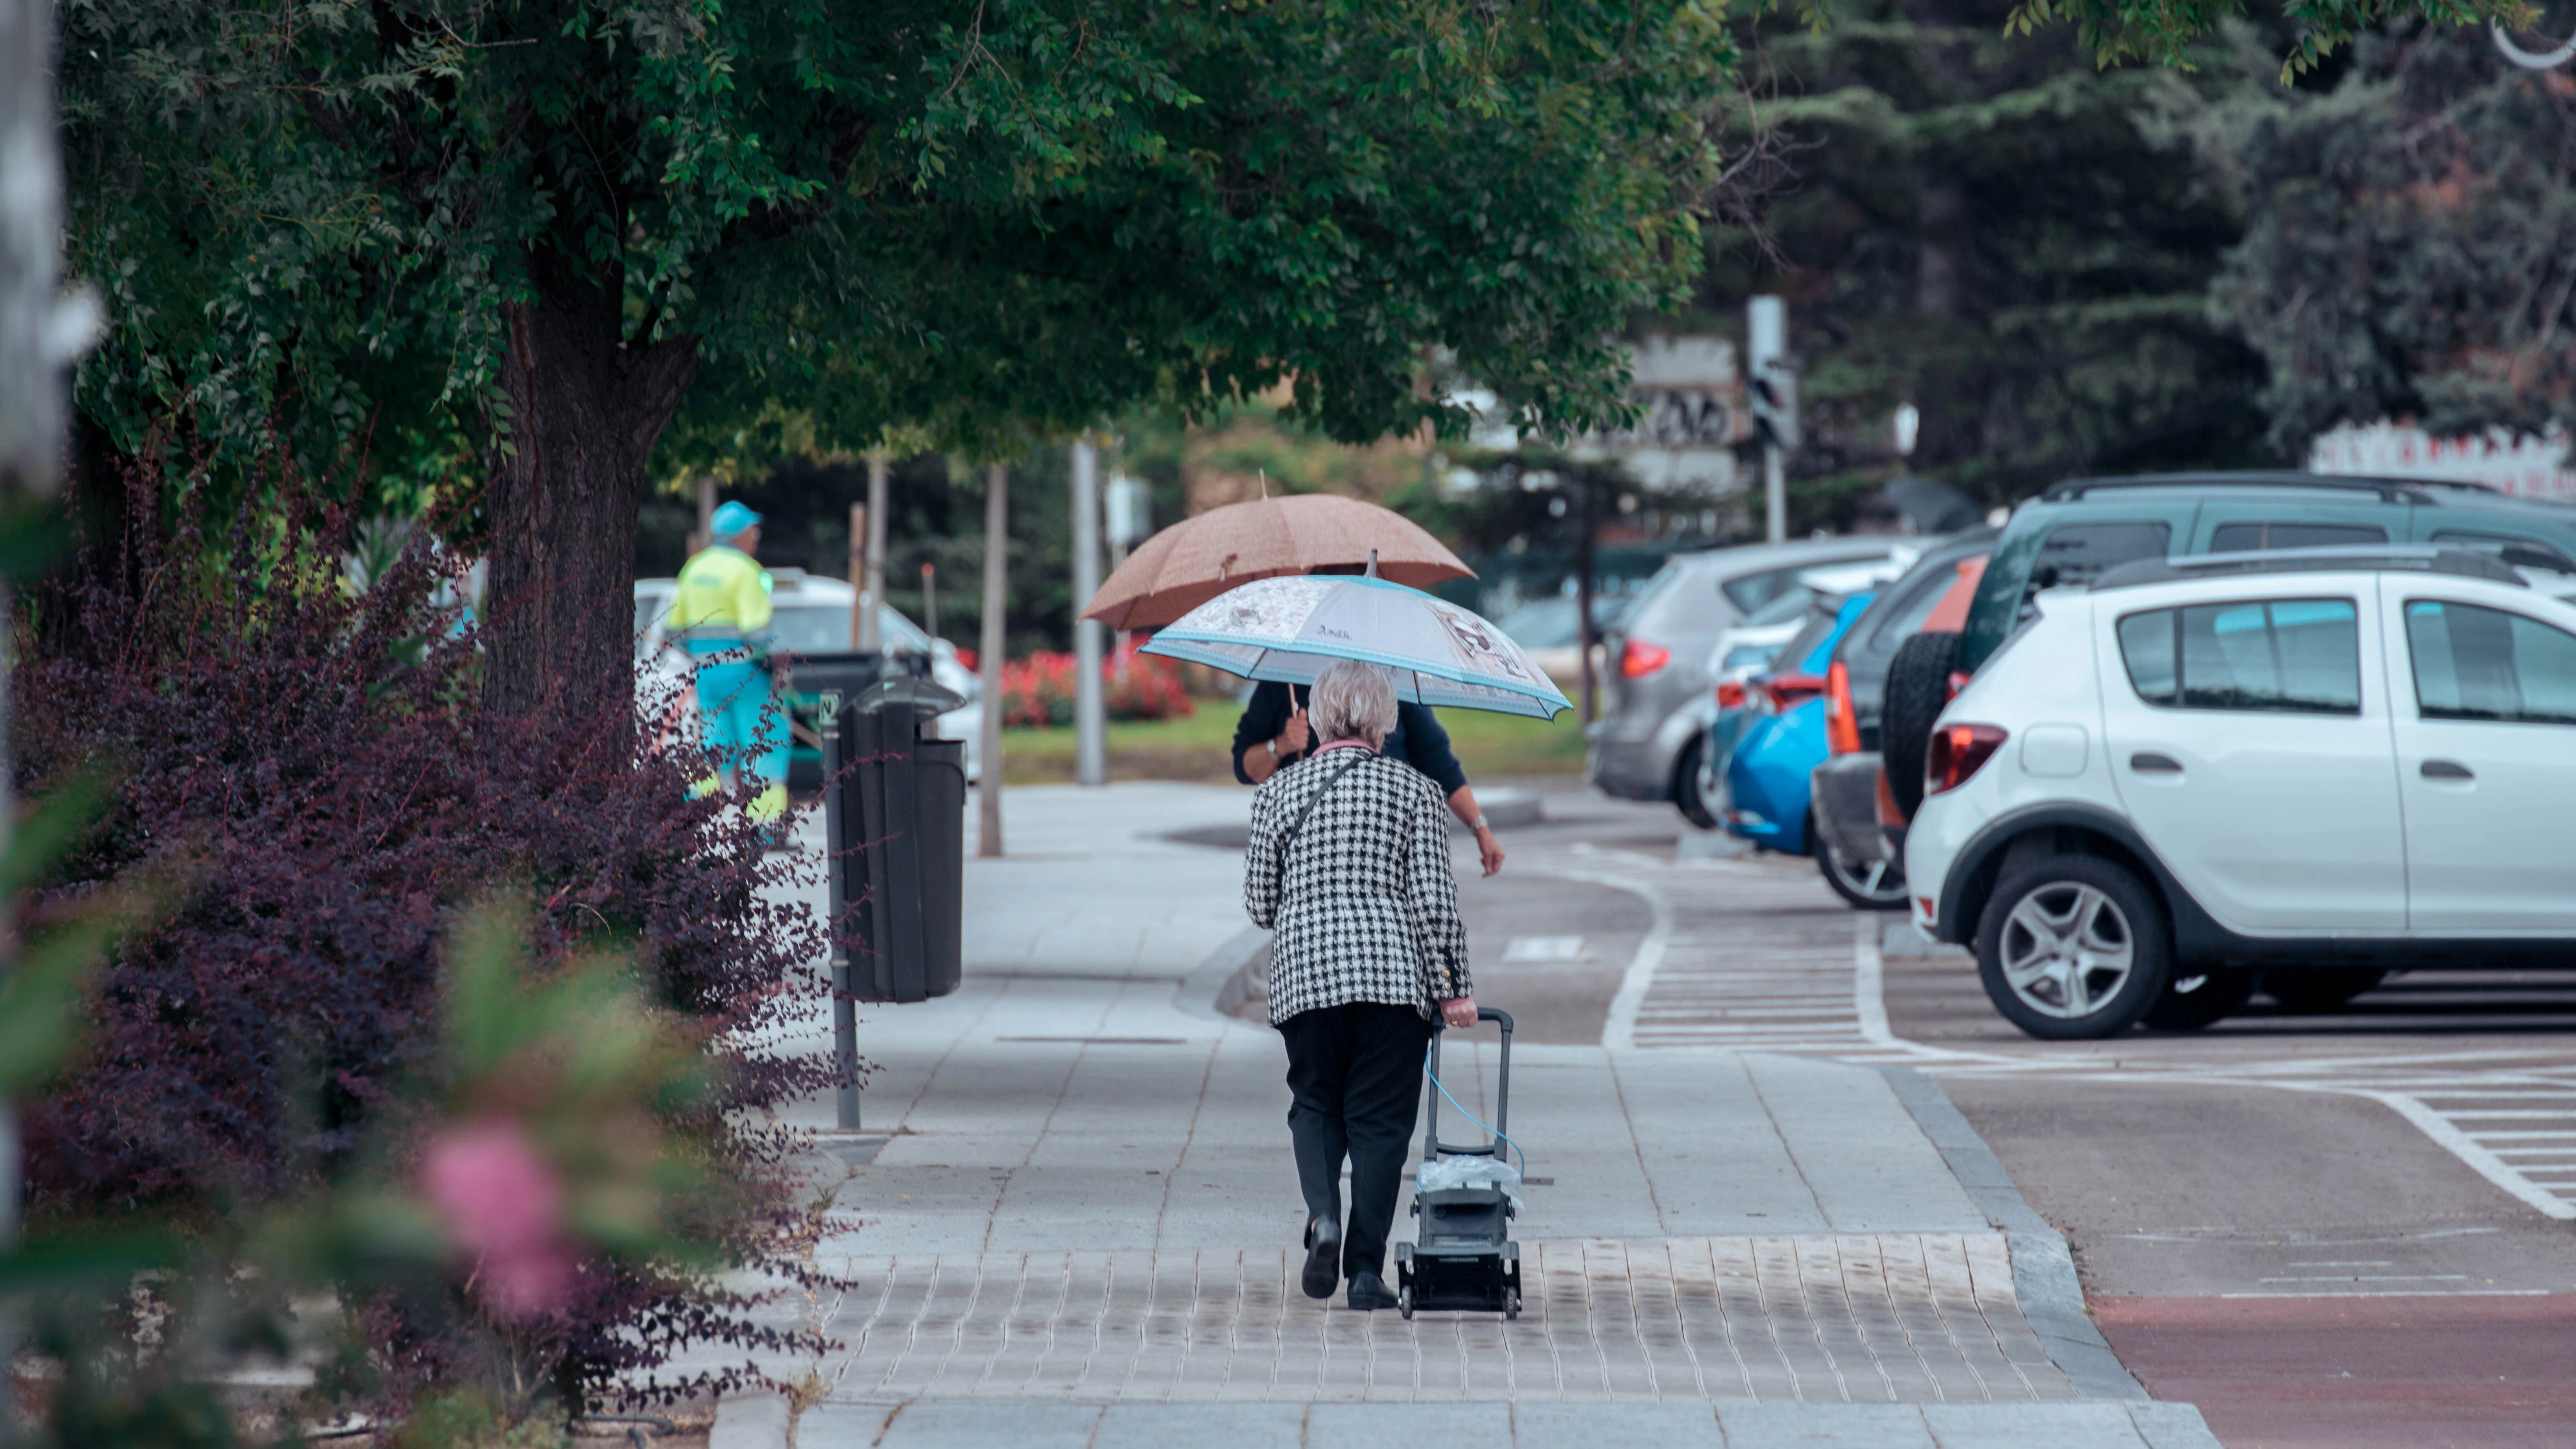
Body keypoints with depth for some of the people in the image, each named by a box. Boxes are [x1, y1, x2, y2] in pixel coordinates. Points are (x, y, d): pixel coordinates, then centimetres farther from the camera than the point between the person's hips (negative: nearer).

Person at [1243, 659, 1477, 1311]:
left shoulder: (1279, 789, 6)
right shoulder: (1413, 788, 1)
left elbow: (1259, 902, 8)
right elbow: (1434, 898, -4)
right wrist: (1454, 987, 2)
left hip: (1305, 973, 1)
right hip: (1394, 975, -1)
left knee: (1314, 1103, 17)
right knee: (1380, 1117, 4)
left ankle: (1323, 1215, -10)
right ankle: (1367, 1269, 1)